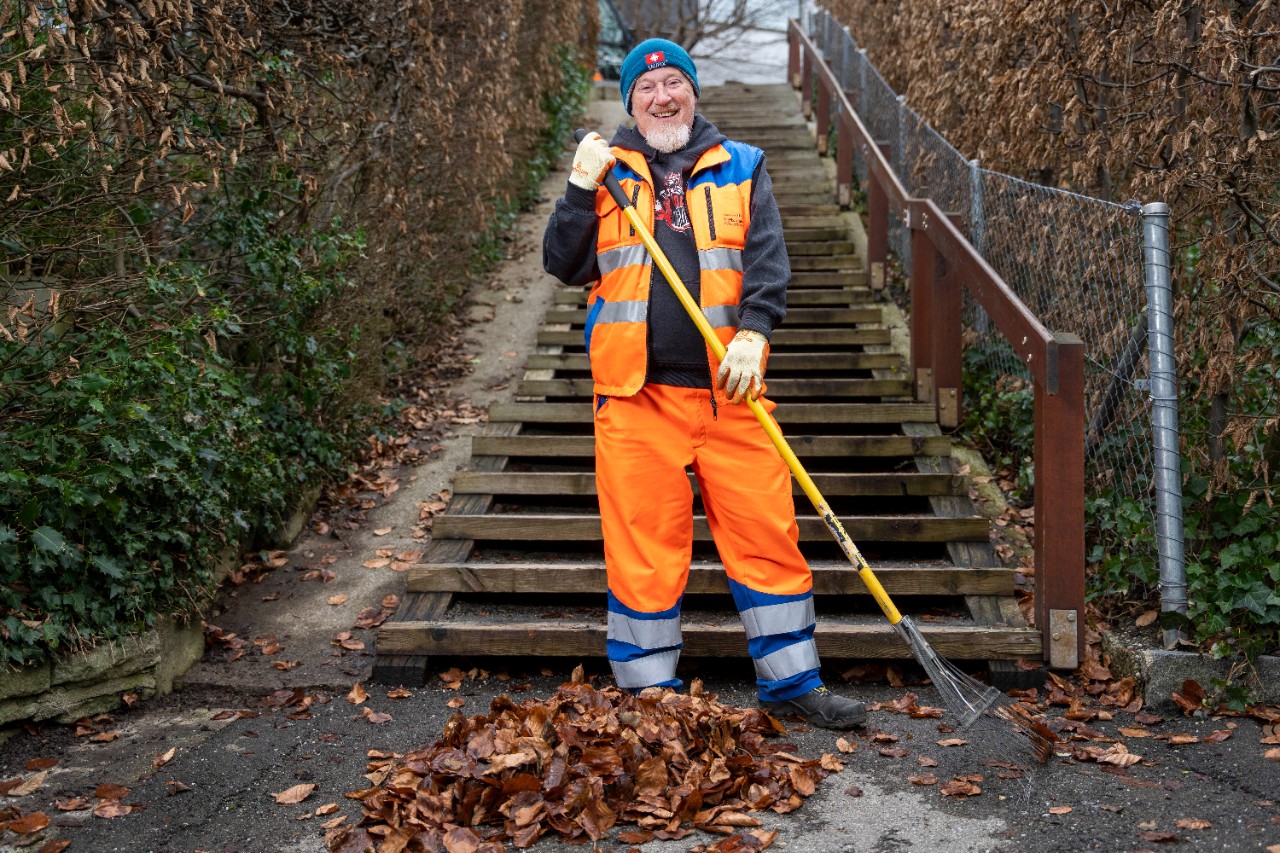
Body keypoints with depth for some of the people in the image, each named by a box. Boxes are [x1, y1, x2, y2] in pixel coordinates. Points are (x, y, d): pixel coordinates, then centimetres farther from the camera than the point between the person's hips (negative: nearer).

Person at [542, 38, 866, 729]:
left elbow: (767, 257, 2)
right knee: (643, 545, 2)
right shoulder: (606, 170, 14)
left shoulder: (740, 167, 14)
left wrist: (753, 333, -13)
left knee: (767, 534, 1)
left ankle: (791, 681, 15)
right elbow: (565, 266, 8)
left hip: (729, 386, 1)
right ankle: (649, 692, 16)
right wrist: (580, 192, -5)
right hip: (636, 389, 0)